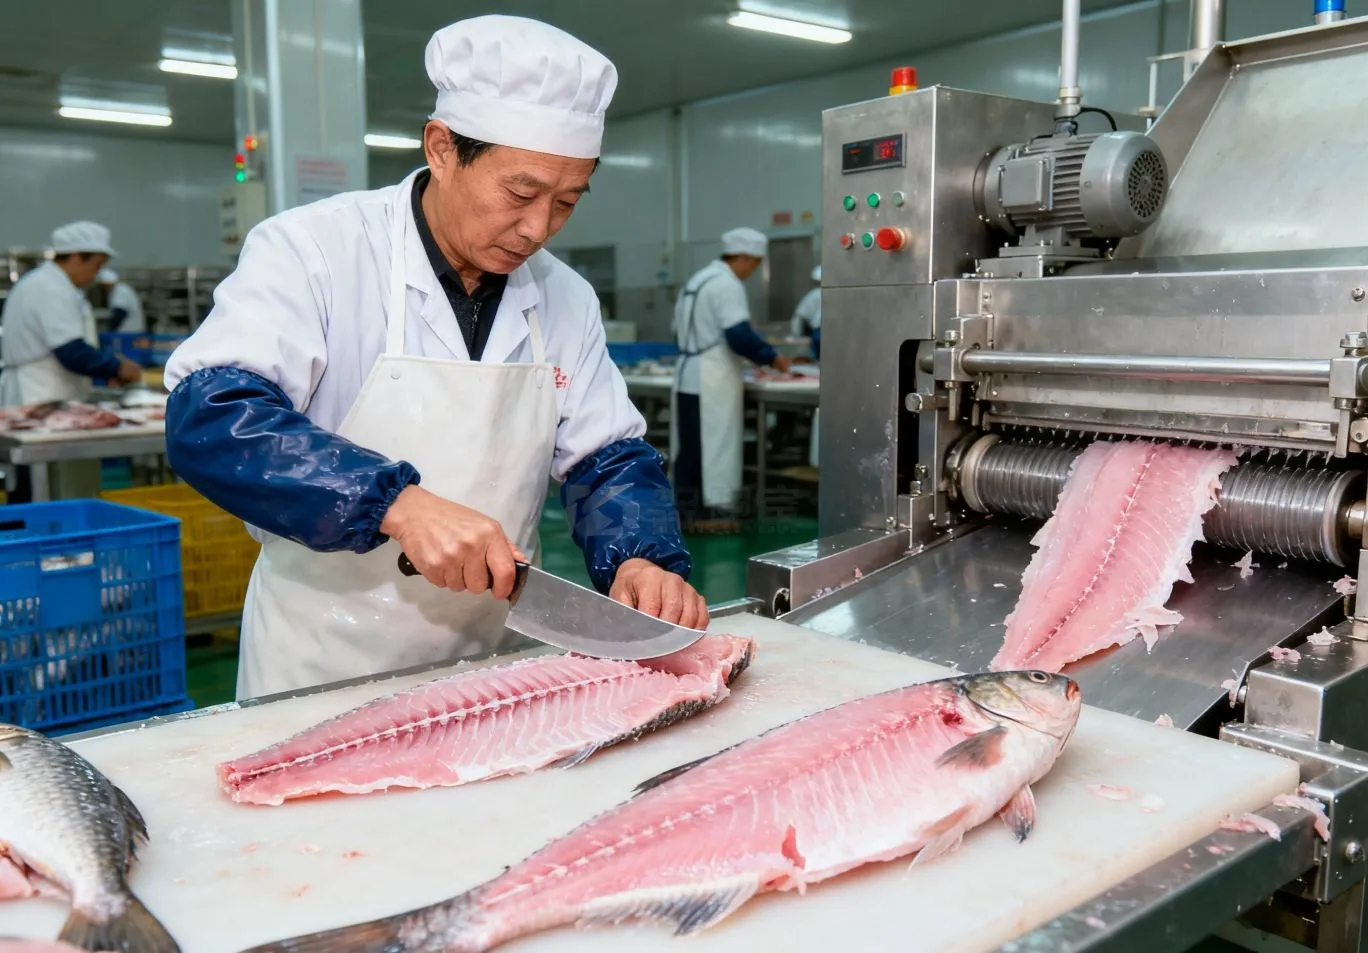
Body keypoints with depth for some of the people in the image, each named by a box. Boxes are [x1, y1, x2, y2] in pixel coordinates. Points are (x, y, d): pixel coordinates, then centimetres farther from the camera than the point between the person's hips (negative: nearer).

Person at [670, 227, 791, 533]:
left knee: (689, 448, 11)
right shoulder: (727, 284, -12)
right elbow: (740, 335, -21)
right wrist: (772, 357, -8)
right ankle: (712, 513, 1)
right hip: (711, 382, -9)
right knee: (716, 445, -3)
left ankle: (689, 510, 16)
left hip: (687, 376, 9)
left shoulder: (697, 280, 17)